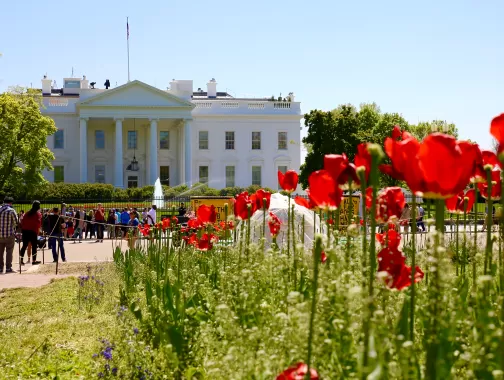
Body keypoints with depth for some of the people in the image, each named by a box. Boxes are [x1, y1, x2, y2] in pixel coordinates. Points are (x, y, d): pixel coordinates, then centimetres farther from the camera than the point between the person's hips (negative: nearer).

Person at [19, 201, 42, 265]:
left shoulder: (27, 213, 12)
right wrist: (38, 231, -4)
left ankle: (21, 260, 6)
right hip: (33, 231, -5)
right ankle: (34, 260, 4)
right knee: (34, 246, 3)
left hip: (25, 231, 5)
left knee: (24, 245, 9)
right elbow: (39, 224, -12)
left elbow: (22, 222, 11)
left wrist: (22, 230, 14)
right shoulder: (38, 214, -4)